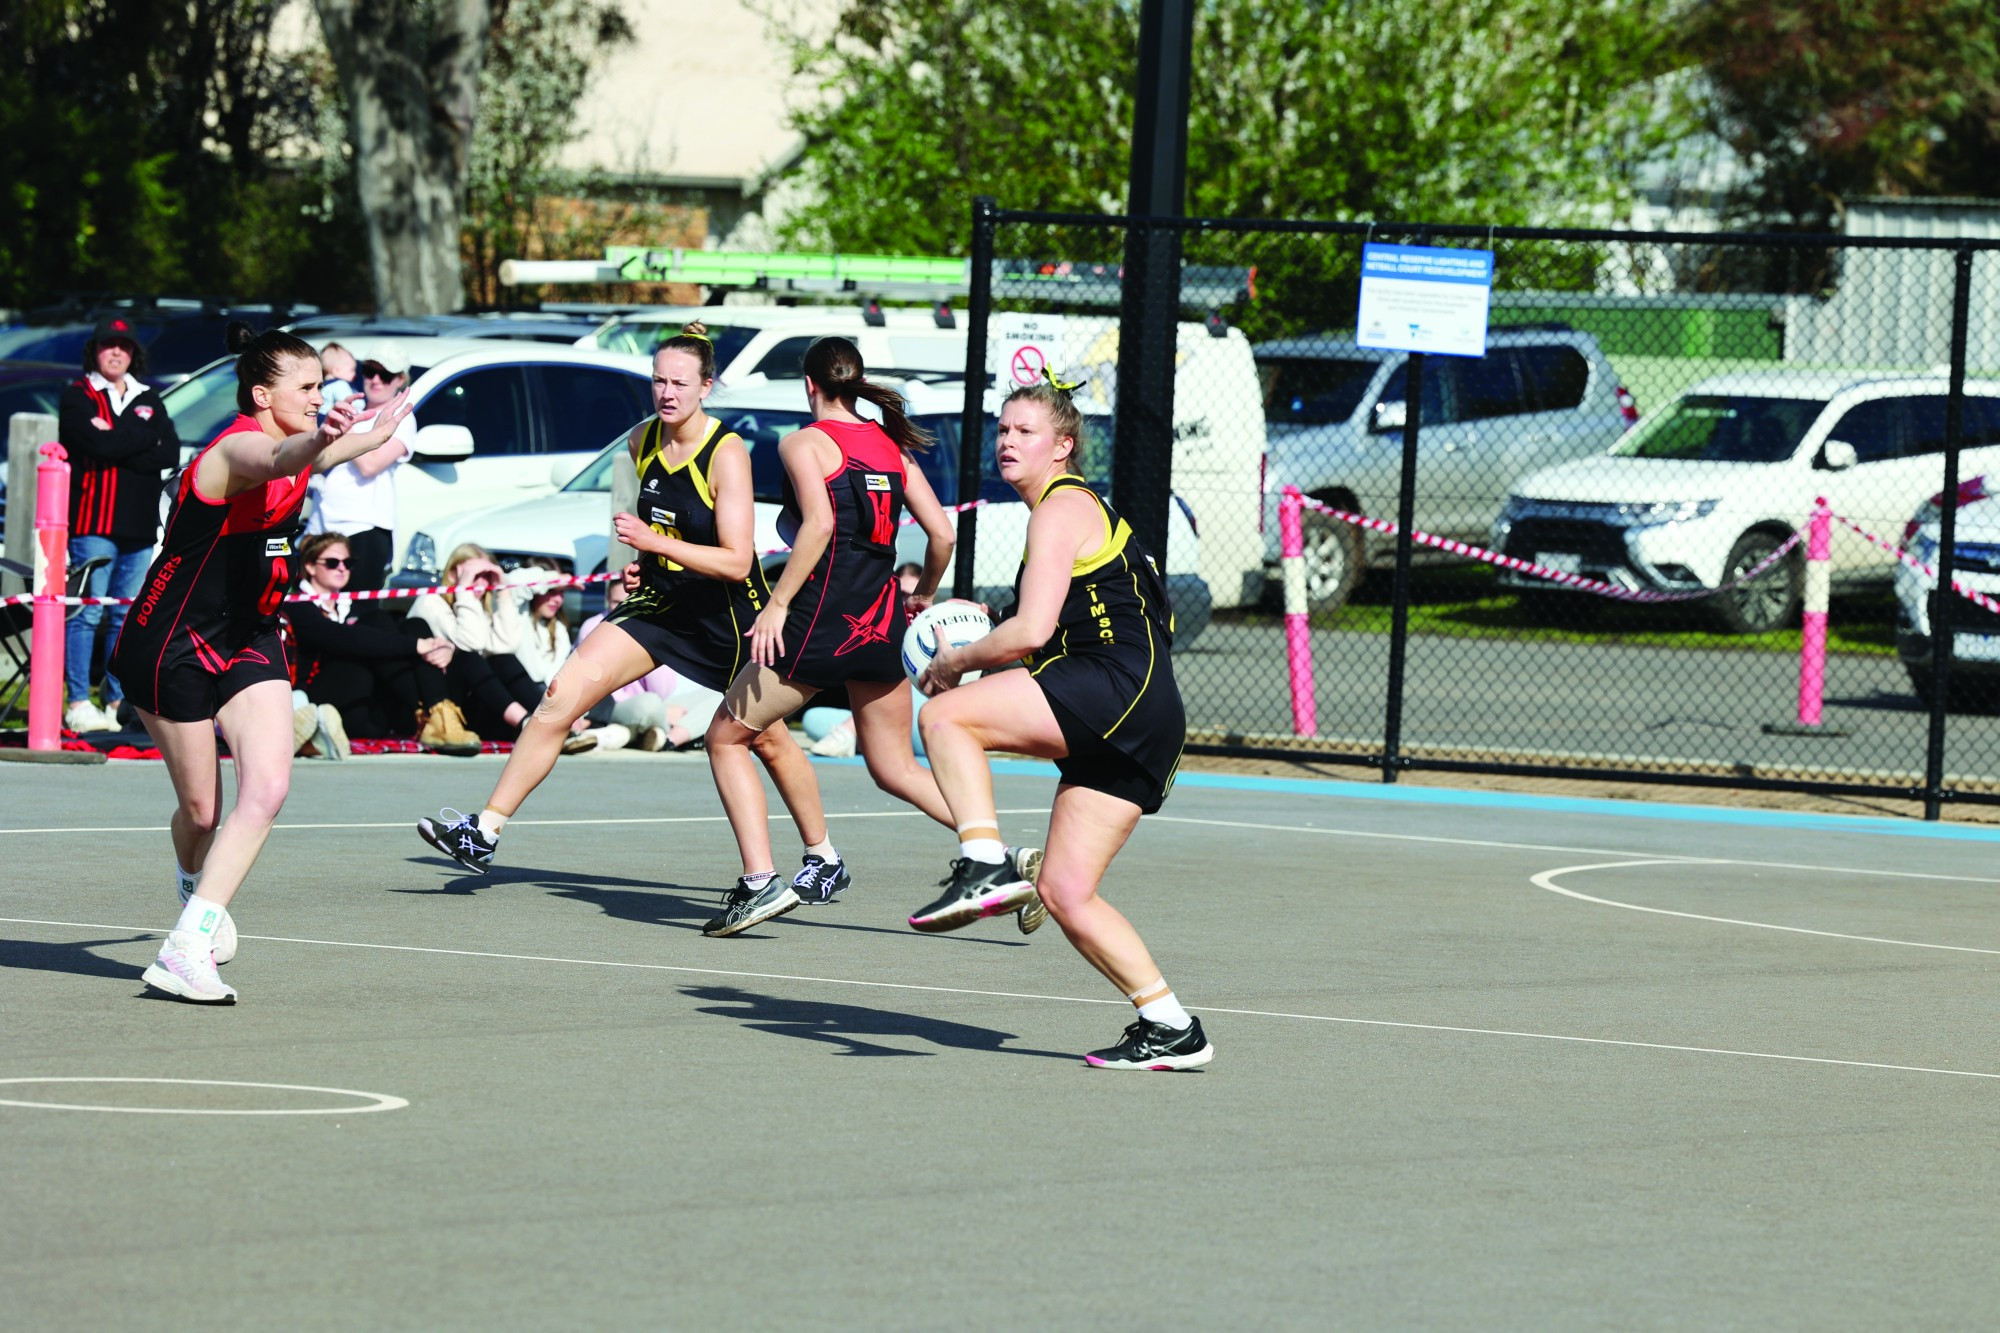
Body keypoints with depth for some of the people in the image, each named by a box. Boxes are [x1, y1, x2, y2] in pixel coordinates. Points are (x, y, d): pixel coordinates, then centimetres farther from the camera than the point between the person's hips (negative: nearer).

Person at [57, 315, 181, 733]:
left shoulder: (149, 402, 17)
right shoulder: (78, 398, 3)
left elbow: (171, 454, 1)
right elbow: (99, 445, -14)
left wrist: (118, 445, -9)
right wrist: (143, 434, -3)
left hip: (139, 524, 5)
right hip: (94, 521, -5)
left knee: (129, 618, 5)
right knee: (87, 613, -8)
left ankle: (118, 703, 10)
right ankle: (78, 704, -7)